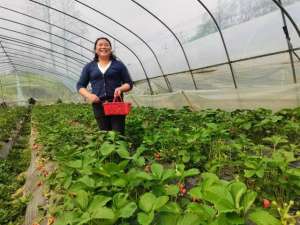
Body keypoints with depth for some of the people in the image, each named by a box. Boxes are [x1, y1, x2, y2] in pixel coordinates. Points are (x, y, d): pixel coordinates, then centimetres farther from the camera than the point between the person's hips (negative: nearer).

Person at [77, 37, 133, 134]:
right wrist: (89, 95, -6)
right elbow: (80, 85, 13)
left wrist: (121, 88, -14)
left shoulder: (119, 65, 7)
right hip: (98, 105, 2)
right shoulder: (89, 66, 11)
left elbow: (129, 83, 8)